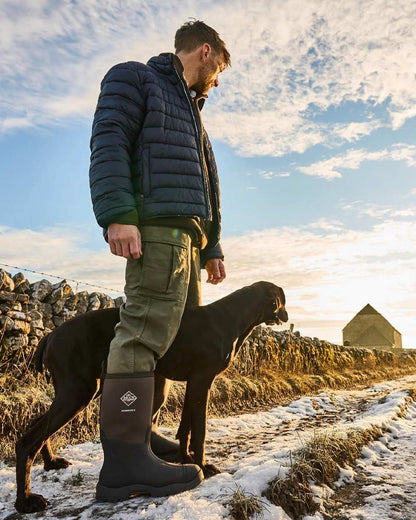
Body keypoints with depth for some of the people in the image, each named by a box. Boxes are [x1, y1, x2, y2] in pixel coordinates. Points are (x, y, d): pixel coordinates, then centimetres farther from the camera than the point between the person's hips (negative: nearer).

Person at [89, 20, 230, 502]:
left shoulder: (190, 111, 34)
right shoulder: (134, 78, 10)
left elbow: (204, 186, 30)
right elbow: (108, 143, -6)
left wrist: (211, 247, 23)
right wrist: (118, 214, -21)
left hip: (186, 233, 10)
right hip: (155, 222, -9)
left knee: (180, 331, 5)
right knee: (147, 327, -18)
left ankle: (140, 429, 13)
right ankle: (124, 461, -18)